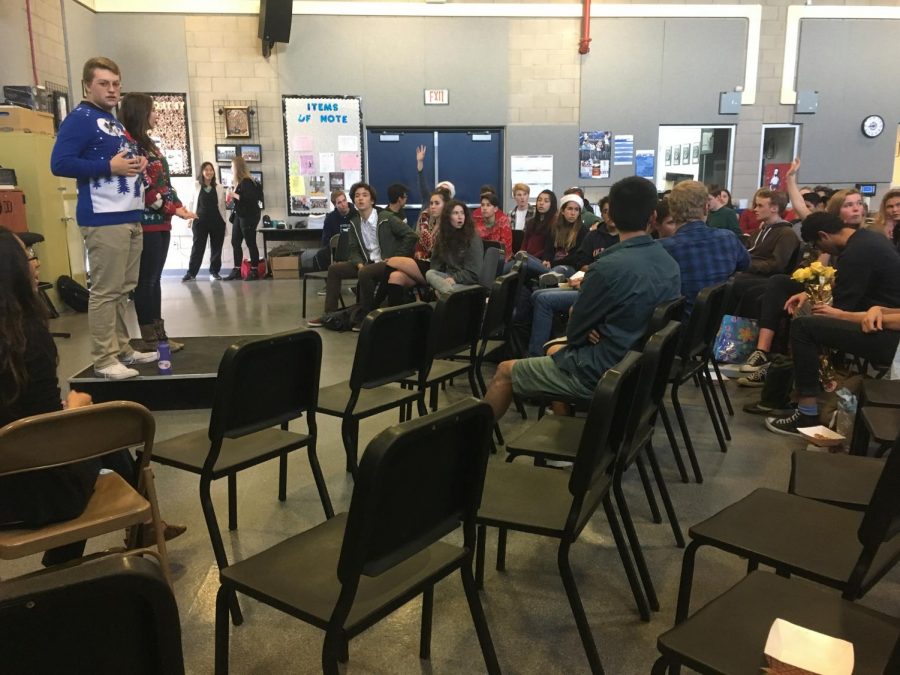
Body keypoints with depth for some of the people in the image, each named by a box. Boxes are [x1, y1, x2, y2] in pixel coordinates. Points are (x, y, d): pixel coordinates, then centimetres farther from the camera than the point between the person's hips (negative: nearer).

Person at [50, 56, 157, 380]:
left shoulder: (116, 122, 20)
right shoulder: (80, 118, -6)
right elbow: (60, 163, -16)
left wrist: (138, 163, 9)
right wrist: (110, 166, -18)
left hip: (130, 217, 9)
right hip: (104, 220, -9)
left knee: (124, 289, 14)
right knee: (105, 291, -6)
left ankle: (121, 348, 23)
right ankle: (104, 359, 0)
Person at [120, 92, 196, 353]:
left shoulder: (149, 144, 18)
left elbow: (164, 183, 18)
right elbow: (144, 189, -17)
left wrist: (179, 205, 5)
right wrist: (173, 209, -15)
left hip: (161, 221, 9)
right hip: (146, 222, -9)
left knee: (155, 280, 11)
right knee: (146, 281, -4)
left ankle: (159, 335, 17)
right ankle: (149, 340, 2)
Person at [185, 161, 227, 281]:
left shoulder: (219, 187, 7)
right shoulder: (196, 186, 3)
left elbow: (223, 205, 10)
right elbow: (192, 202, 5)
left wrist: (224, 221, 4)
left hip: (217, 221, 2)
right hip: (200, 220, -2)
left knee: (216, 247, 5)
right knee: (197, 247, 1)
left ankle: (214, 272, 15)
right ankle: (191, 273, 6)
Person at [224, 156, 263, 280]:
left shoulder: (247, 182, -14)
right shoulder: (240, 182, 12)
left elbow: (250, 198, -25)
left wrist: (235, 195, -18)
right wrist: (232, 198, 2)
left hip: (249, 216, -9)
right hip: (239, 215, 9)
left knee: (250, 243, -3)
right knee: (235, 243, 9)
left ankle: (254, 271, 3)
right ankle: (237, 270, 14)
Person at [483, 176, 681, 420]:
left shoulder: (608, 267, -24)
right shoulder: (670, 264, 1)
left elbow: (574, 333, -13)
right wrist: (597, 328, -2)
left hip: (602, 371, -8)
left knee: (505, 371, 7)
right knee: (554, 351, 31)